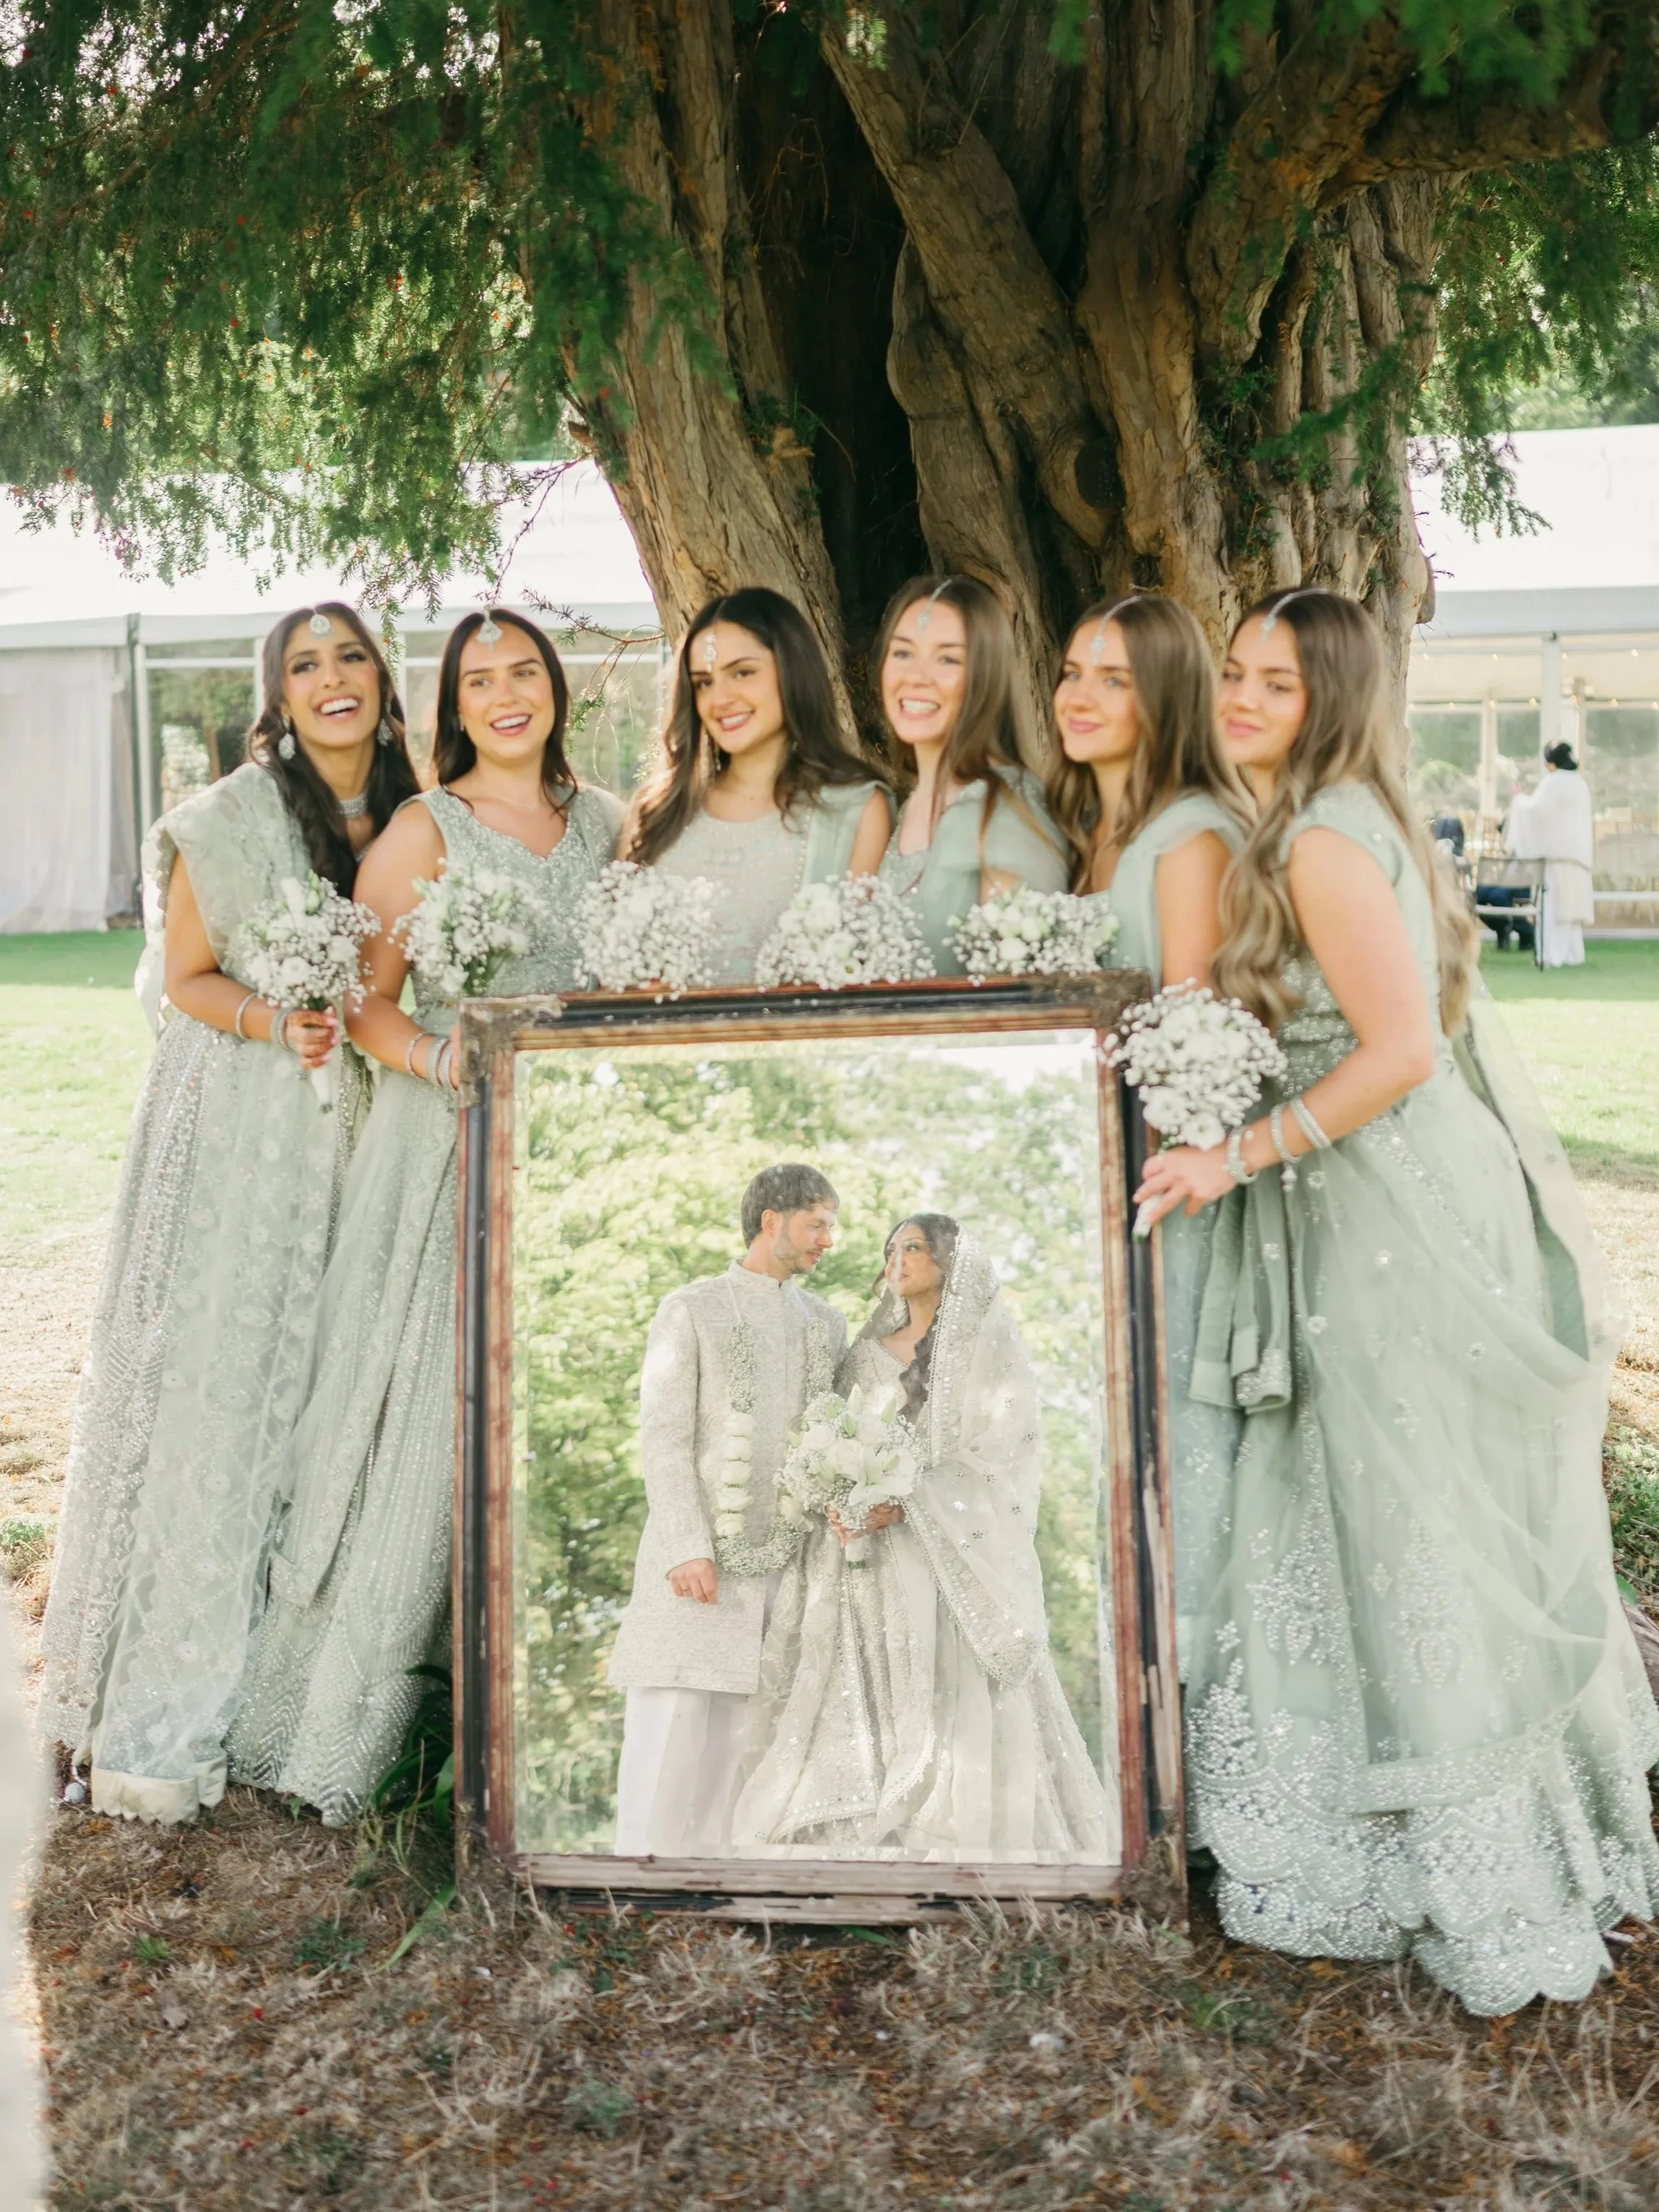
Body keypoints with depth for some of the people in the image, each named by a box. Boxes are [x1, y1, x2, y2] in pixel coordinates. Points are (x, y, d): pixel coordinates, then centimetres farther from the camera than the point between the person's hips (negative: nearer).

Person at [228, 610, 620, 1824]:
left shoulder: (604, 820, 12)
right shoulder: (423, 832, -2)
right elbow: (366, 1001, -5)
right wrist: (446, 1059, -21)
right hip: (449, 1146, -4)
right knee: (433, 1414, -4)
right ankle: (348, 1712, 9)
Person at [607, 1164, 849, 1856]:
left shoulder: (826, 1325, 13)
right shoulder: (688, 1311, -2)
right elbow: (663, 1438, -8)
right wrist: (689, 1551, -18)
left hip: (779, 1557, 4)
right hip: (697, 1552, -4)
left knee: (732, 1727, 3)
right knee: (669, 1713, -8)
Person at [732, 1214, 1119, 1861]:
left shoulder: (989, 1347, 5)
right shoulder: (867, 1354, 19)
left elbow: (1000, 1448, -7)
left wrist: (908, 1504, -17)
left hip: (952, 1553, -4)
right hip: (871, 1562, 4)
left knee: (957, 1706, -11)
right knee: (863, 1707, -3)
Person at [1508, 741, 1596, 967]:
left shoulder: (1553, 782, -12)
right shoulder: (1579, 782, 14)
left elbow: (1536, 809, -21)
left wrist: (1521, 798, -1)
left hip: (1557, 852, -8)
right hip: (1578, 852, 8)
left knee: (1554, 902, -6)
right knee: (1571, 902, 10)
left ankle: (1555, 955, -8)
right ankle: (1573, 954, 11)